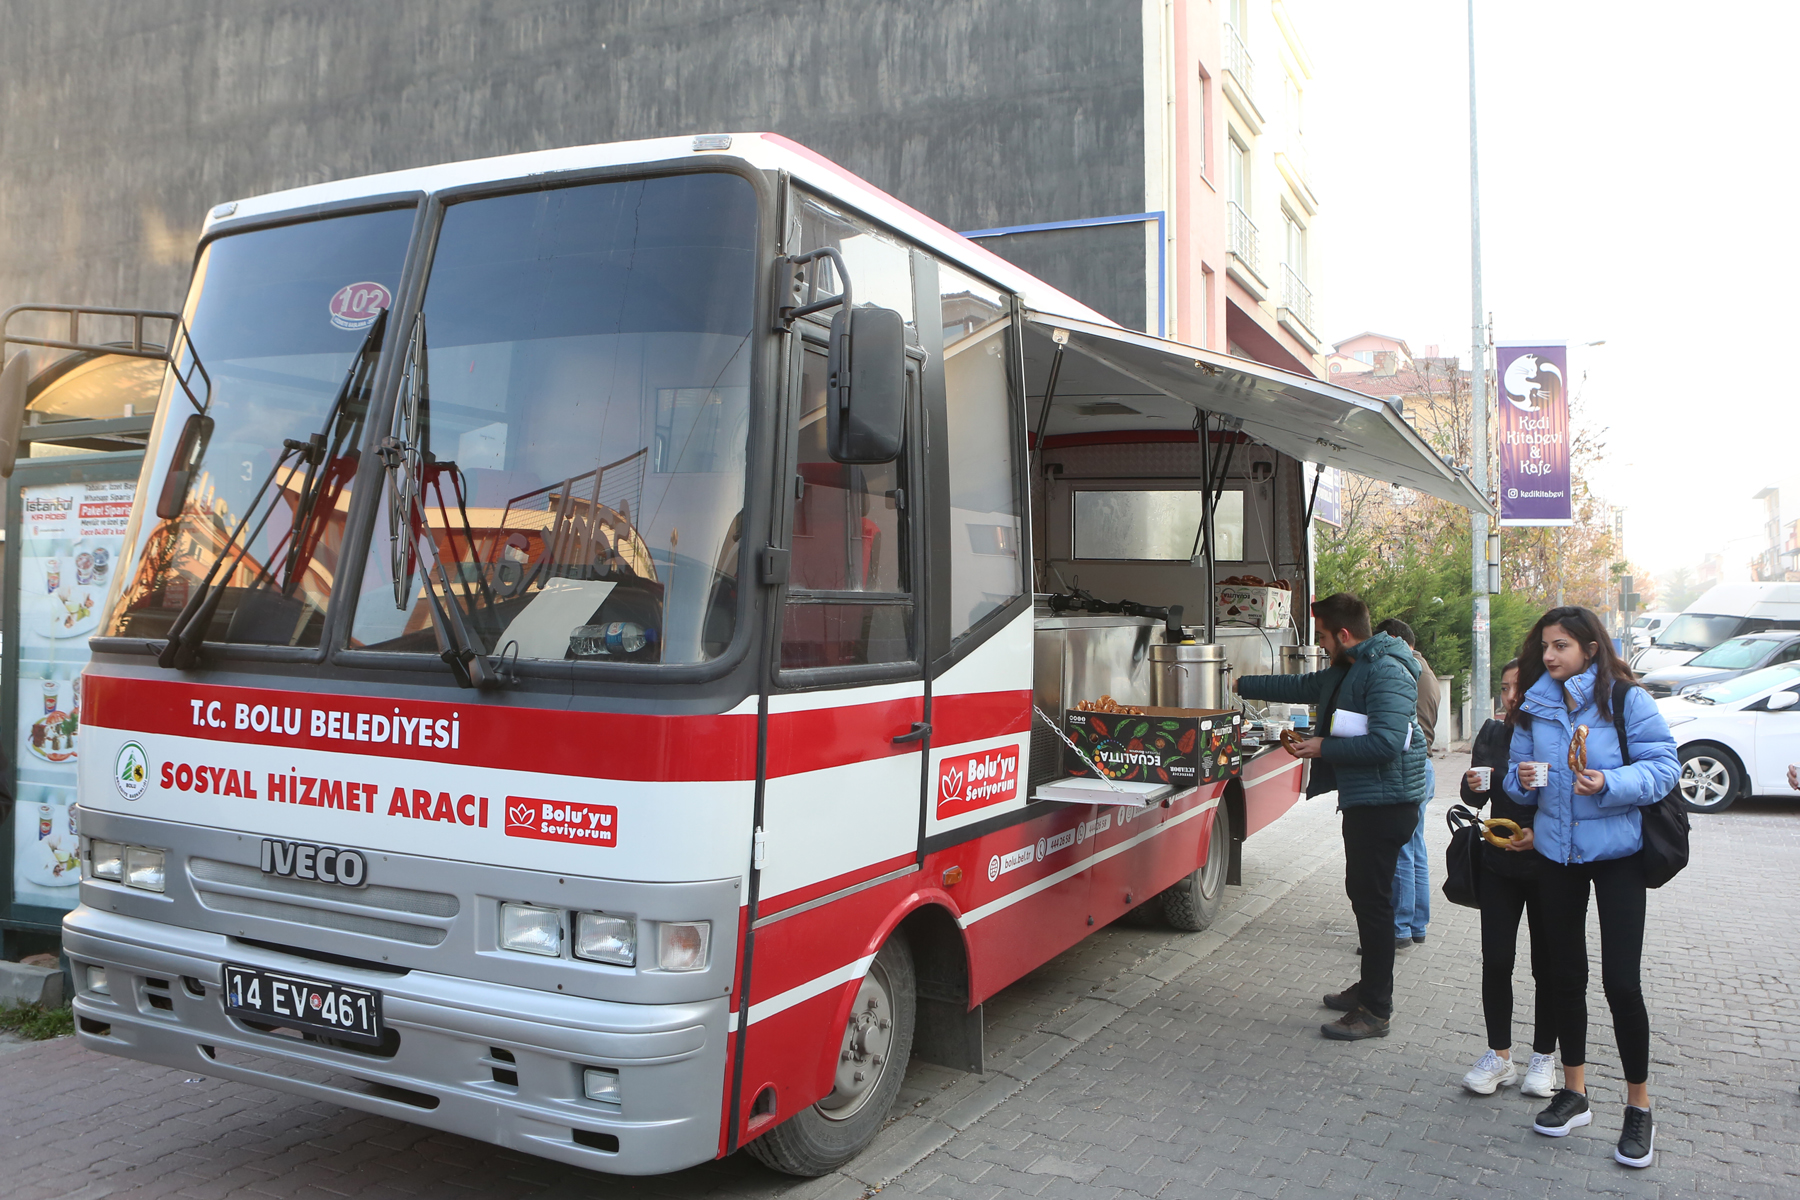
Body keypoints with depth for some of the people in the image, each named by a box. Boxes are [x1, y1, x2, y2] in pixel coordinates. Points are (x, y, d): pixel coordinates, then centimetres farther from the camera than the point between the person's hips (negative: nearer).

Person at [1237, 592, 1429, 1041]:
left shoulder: (1385, 672, -17)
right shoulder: (1346, 672, 16)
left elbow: (1385, 742, -27)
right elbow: (1299, 687, 31)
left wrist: (1324, 748, -17)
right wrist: (1241, 685, 35)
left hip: (1384, 803, -10)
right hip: (1362, 802, 10)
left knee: (1372, 900, -7)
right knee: (1363, 893, 17)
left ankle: (1375, 1011, 0)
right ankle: (1369, 988, 29)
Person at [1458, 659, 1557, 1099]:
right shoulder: (1493, 732, 0)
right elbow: (1475, 799, 4)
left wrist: (1540, 835, -23)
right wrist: (1474, 786, -18)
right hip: (1499, 865, 3)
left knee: (1546, 965, 6)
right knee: (1496, 961, 2)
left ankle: (1544, 1056, 23)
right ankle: (1499, 1056, 15)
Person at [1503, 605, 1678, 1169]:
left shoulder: (1625, 699, -11)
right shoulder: (1533, 706, 4)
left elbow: (1663, 766, -13)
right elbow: (1516, 773, 11)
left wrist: (1610, 784, -28)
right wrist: (1522, 780, -11)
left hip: (1616, 849, -5)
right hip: (1557, 850, 5)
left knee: (1621, 981, -5)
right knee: (1563, 974, 12)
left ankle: (1639, 1107, 14)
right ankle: (1574, 1092, 28)